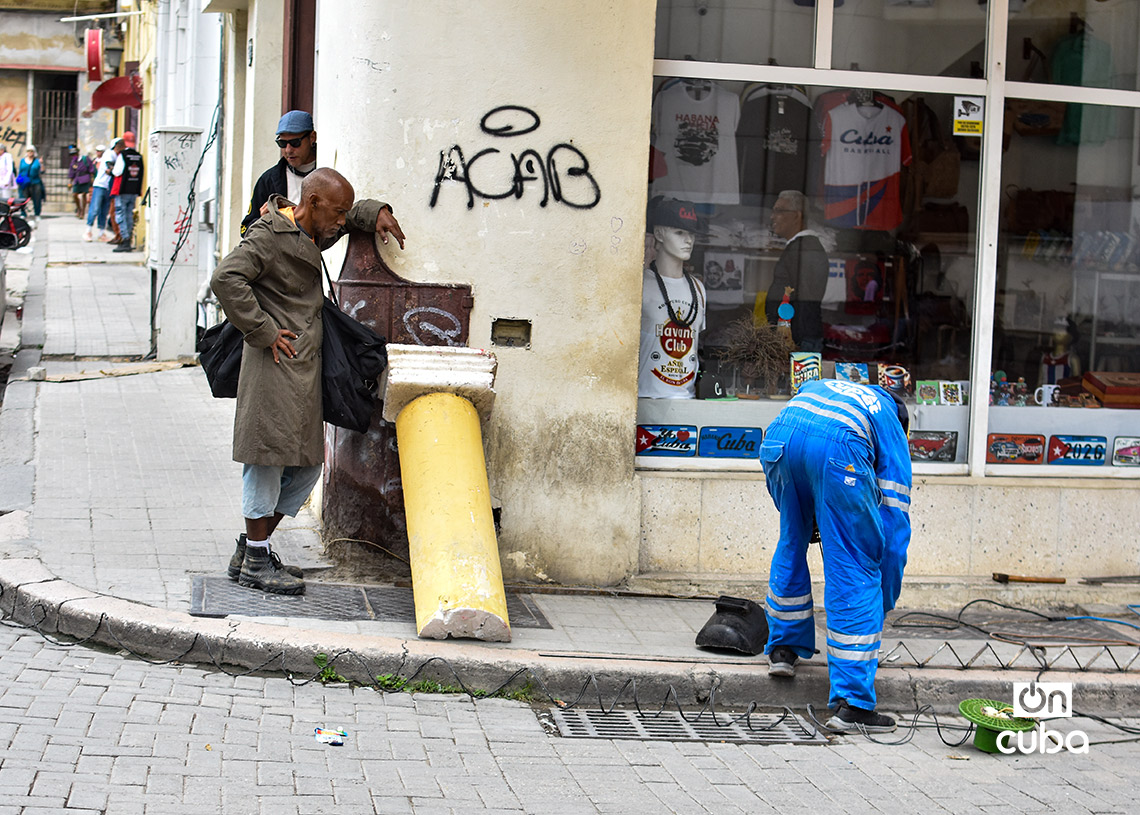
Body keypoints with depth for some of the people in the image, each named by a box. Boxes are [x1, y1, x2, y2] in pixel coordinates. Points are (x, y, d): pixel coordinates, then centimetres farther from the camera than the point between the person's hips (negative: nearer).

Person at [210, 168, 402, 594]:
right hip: (273, 367, -10)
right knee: (269, 457, -6)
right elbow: (226, 278, -22)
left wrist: (375, 214, 16)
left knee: (305, 467, 10)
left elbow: (351, 213, 38)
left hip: (304, 368, 10)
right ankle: (256, 563, 1)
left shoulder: (309, 236, 18)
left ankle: (249, 551, 19)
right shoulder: (270, 234, -10)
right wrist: (263, 332, -20)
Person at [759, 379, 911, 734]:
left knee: (793, 542, 30)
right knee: (854, 573, 6)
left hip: (779, 436, 3)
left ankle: (783, 648, 41)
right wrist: (882, 609, 34)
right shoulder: (893, 431, 31)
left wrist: (811, 517, 39)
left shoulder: (818, 386, 44)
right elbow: (894, 525, 27)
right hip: (838, 450, -3)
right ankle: (851, 704, 4)